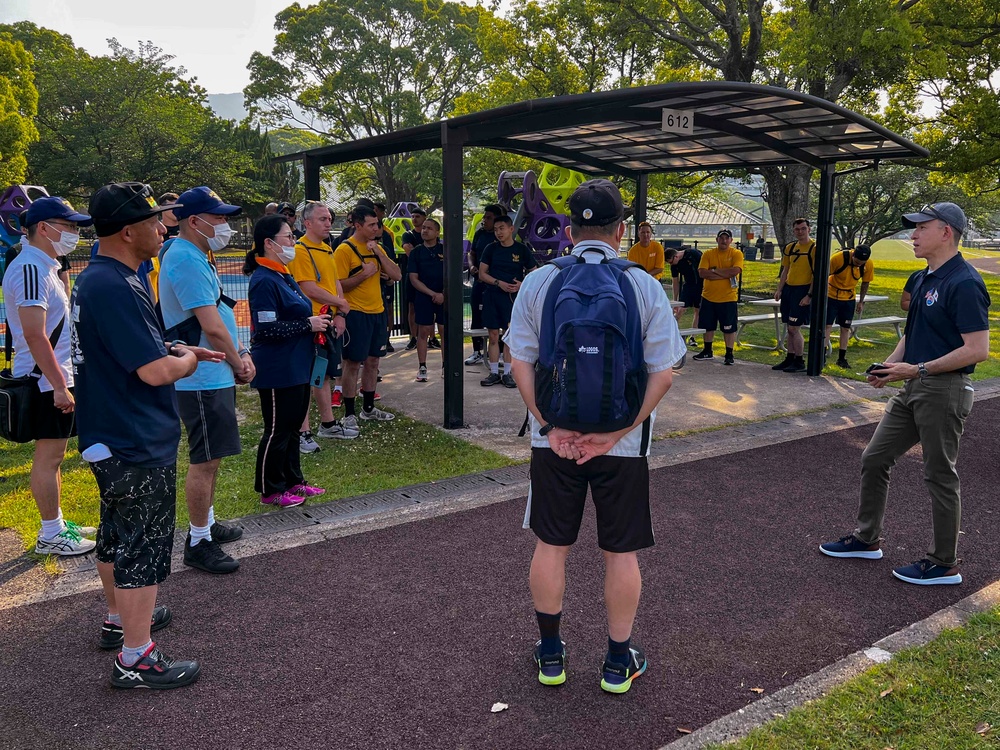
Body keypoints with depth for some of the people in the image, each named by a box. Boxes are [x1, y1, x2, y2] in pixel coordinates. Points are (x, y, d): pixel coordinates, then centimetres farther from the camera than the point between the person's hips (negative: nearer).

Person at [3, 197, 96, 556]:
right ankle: (50, 535, 11)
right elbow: (35, 335, -24)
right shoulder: (31, 268, -19)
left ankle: (57, 523, 28)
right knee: (49, 455, 0)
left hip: (53, 378, 10)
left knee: (53, 452, 17)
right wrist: (59, 385, -23)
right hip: (47, 382, -10)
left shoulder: (44, 265, 13)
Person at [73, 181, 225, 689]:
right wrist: (187, 360, -7)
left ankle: (119, 618, 41)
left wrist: (177, 351, 7)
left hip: (109, 439, 11)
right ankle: (136, 659, 13)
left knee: (117, 536, 23)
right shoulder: (114, 288, -25)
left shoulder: (95, 279, 9)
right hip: (137, 445, -11)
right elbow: (156, 371, -27)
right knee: (143, 548, 1)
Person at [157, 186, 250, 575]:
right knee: (205, 461, -2)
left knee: (210, 458, 20)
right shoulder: (187, 260, -19)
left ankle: (207, 523, 34)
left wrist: (239, 353, 5)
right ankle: (198, 543, 10)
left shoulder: (193, 255, 15)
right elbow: (212, 327, -23)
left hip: (213, 376, 11)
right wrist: (240, 364, -8)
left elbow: (219, 317, 18)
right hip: (203, 379, -11)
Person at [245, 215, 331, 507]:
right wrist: (308, 324, -19)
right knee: (277, 429, 2)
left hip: (296, 367, 10)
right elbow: (267, 329, -25)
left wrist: (317, 322, 8)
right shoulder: (264, 281, -18)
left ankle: (293, 481, 31)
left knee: (293, 426, 18)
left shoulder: (283, 276, 12)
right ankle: (270, 490, 16)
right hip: (277, 370, -10)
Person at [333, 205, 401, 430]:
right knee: (353, 363, -2)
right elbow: (338, 285, -15)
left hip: (377, 312, 7)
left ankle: (368, 408, 25)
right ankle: (349, 414, 7)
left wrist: (379, 254, -6)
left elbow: (396, 275, 4)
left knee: (372, 361, 13)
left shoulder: (376, 248, 12)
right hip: (356, 314, -7)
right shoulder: (345, 250, -10)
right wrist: (364, 274, -19)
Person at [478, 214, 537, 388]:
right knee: (493, 336, 6)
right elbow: (482, 274, 2)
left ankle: (508, 373, 10)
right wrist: (499, 283, -13)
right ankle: (494, 372, 14)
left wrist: (521, 284, -15)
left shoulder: (522, 249, -1)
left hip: (512, 297, -2)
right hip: (491, 296, 2)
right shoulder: (491, 248, 4)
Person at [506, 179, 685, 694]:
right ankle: (618, 662, 28)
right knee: (621, 552, 13)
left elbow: (520, 362, -6)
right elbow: (662, 373, -10)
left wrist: (550, 427, -7)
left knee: (551, 544, 16)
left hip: (553, 439, 1)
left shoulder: (538, 282, -4)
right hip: (622, 443, -1)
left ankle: (550, 655, 30)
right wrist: (615, 433, -10)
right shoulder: (645, 286, -6)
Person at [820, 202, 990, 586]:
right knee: (874, 460, 13)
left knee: (940, 476, 3)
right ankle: (867, 539, 28)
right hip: (913, 388, 10)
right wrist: (890, 365, 4)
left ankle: (944, 564, 18)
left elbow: (978, 349, -23)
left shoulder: (964, 283, -18)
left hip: (944, 390, -9)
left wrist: (917, 369, -21)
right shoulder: (921, 279, 12)